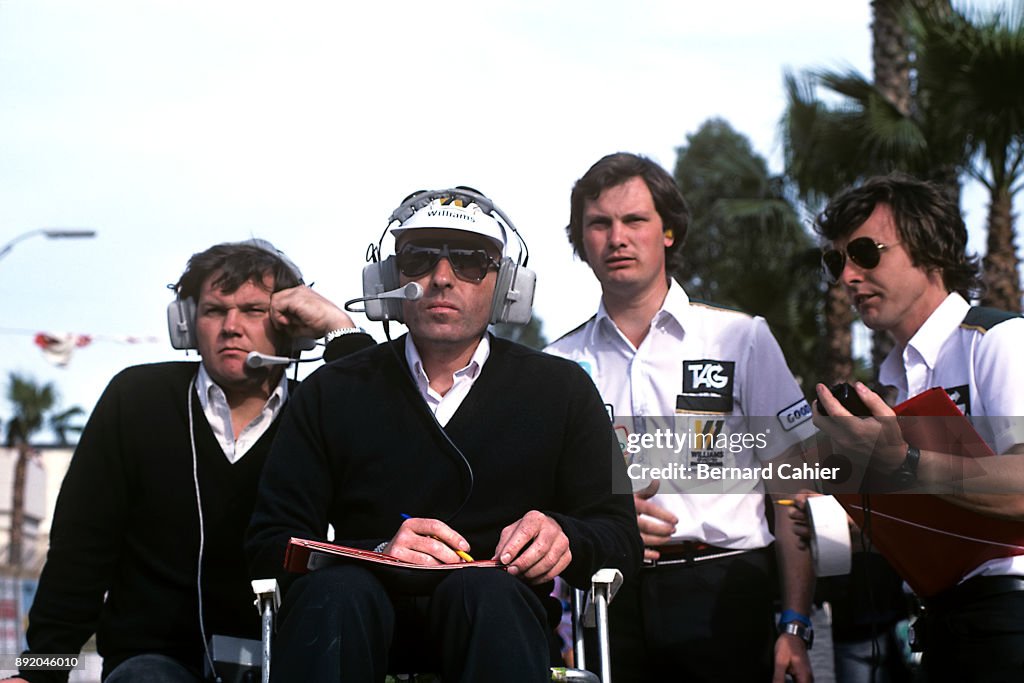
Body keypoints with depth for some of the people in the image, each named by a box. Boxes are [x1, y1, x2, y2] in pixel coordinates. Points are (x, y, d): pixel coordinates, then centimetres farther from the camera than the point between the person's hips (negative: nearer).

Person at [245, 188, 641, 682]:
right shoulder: (331, 394, 12)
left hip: (498, 616, 0)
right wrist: (378, 553, -17)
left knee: (485, 588, -36)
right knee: (336, 589, -35)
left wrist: (562, 536, -16)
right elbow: (268, 545, 4)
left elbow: (621, 539, 10)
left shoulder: (561, 391, 13)